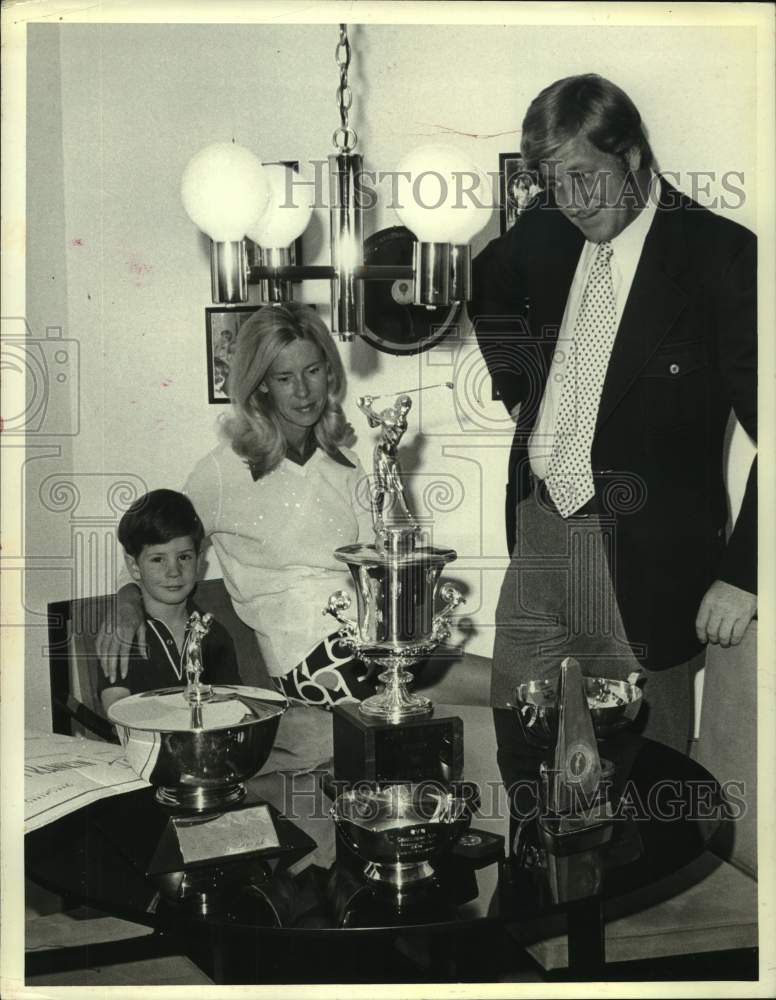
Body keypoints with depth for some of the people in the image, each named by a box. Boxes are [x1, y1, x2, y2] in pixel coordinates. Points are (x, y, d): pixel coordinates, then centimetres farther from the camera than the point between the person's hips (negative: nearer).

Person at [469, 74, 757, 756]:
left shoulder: (719, 253, -13)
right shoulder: (549, 227, 5)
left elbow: (764, 423, -15)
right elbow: (486, 287, 28)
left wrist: (742, 574, -18)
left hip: (643, 559, -5)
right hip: (537, 531, 6)